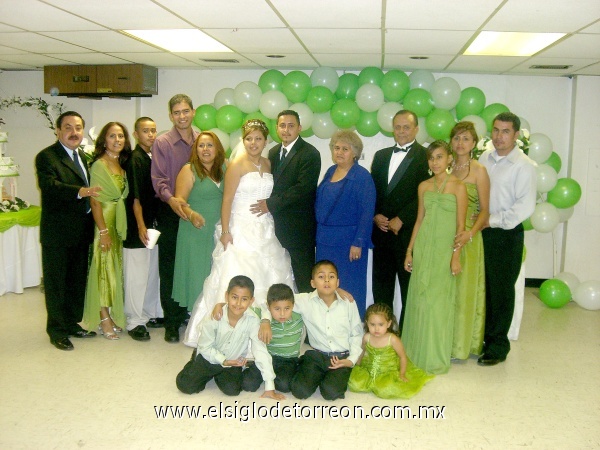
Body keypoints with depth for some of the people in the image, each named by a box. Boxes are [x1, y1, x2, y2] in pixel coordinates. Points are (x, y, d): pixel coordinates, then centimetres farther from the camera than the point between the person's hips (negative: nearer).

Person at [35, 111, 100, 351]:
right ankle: (57, 331, 15)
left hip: (81, 231, 8)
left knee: (78, 281, 16)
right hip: (57, 233, -8)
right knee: (56, 282, 3)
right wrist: (80, 191, -44)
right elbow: (50, 185, -29)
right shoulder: (46, 156, -11)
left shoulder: (82, 157, 14)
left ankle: (72, 323, 30)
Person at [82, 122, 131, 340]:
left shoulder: (122, 164, 10)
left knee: (117, 270, 12)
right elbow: (95, 201, -14)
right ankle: (104, 319, 8)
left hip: (121, 224, 7)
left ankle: (114, 315, 23)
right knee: (104, 269, -1)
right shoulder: (99, 165, -11)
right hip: (105, 222, -7)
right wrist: (103, 231, -17)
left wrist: (127, 225, 5)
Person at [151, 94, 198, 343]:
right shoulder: (162, 143, -1)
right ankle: (172, 322, 13)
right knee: (169, 269, 3)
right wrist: (171, 199, -27)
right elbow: (159, 179, -8)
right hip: (171, 213, -2)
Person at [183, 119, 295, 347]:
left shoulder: (267, 164, 10)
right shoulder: (237, 165, -8)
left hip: (266, 231, 6)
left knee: (267, 278, 9)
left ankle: (265, 326, 20)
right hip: (242, 231, -6)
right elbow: (227, 200, -11)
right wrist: (225, 232, -16)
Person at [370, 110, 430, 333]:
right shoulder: (381, 156, 15)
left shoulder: (425, 157, -4)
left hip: (408, 232, -5)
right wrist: (375, 215, -2)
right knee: (381, 283, 11)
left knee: (409, 287, 4)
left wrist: (400, 220, -14)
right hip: (381, 231, 5)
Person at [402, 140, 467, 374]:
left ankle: (436, 357, 14)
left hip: (444, 250, -4)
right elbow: (419, 220, 12)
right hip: (423, 248, 4)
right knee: (419, 300, 7)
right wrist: (409, 251, 10)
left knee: (438, 302, -1)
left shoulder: (458, 186, -4)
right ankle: (416, 353, 21)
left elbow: (460, 225, -5)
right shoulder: (424, 186, 8)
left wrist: (456, 256, -11)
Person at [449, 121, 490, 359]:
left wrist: (470, 233, -21)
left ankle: (461, 345, 15)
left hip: (466, 237, -4)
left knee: (463, 290, 1)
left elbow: (484, 210, -5)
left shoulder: (479, 171, -3)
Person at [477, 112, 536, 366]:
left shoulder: (524, 166, -10)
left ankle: (497, 346, 17)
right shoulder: (484, 158, 8)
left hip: (506, 235, -5)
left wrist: (492, 220, -14)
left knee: (500, 291, 4)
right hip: (481, 232, 5)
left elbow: (525, 207, -16)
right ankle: (480, 338, 25)